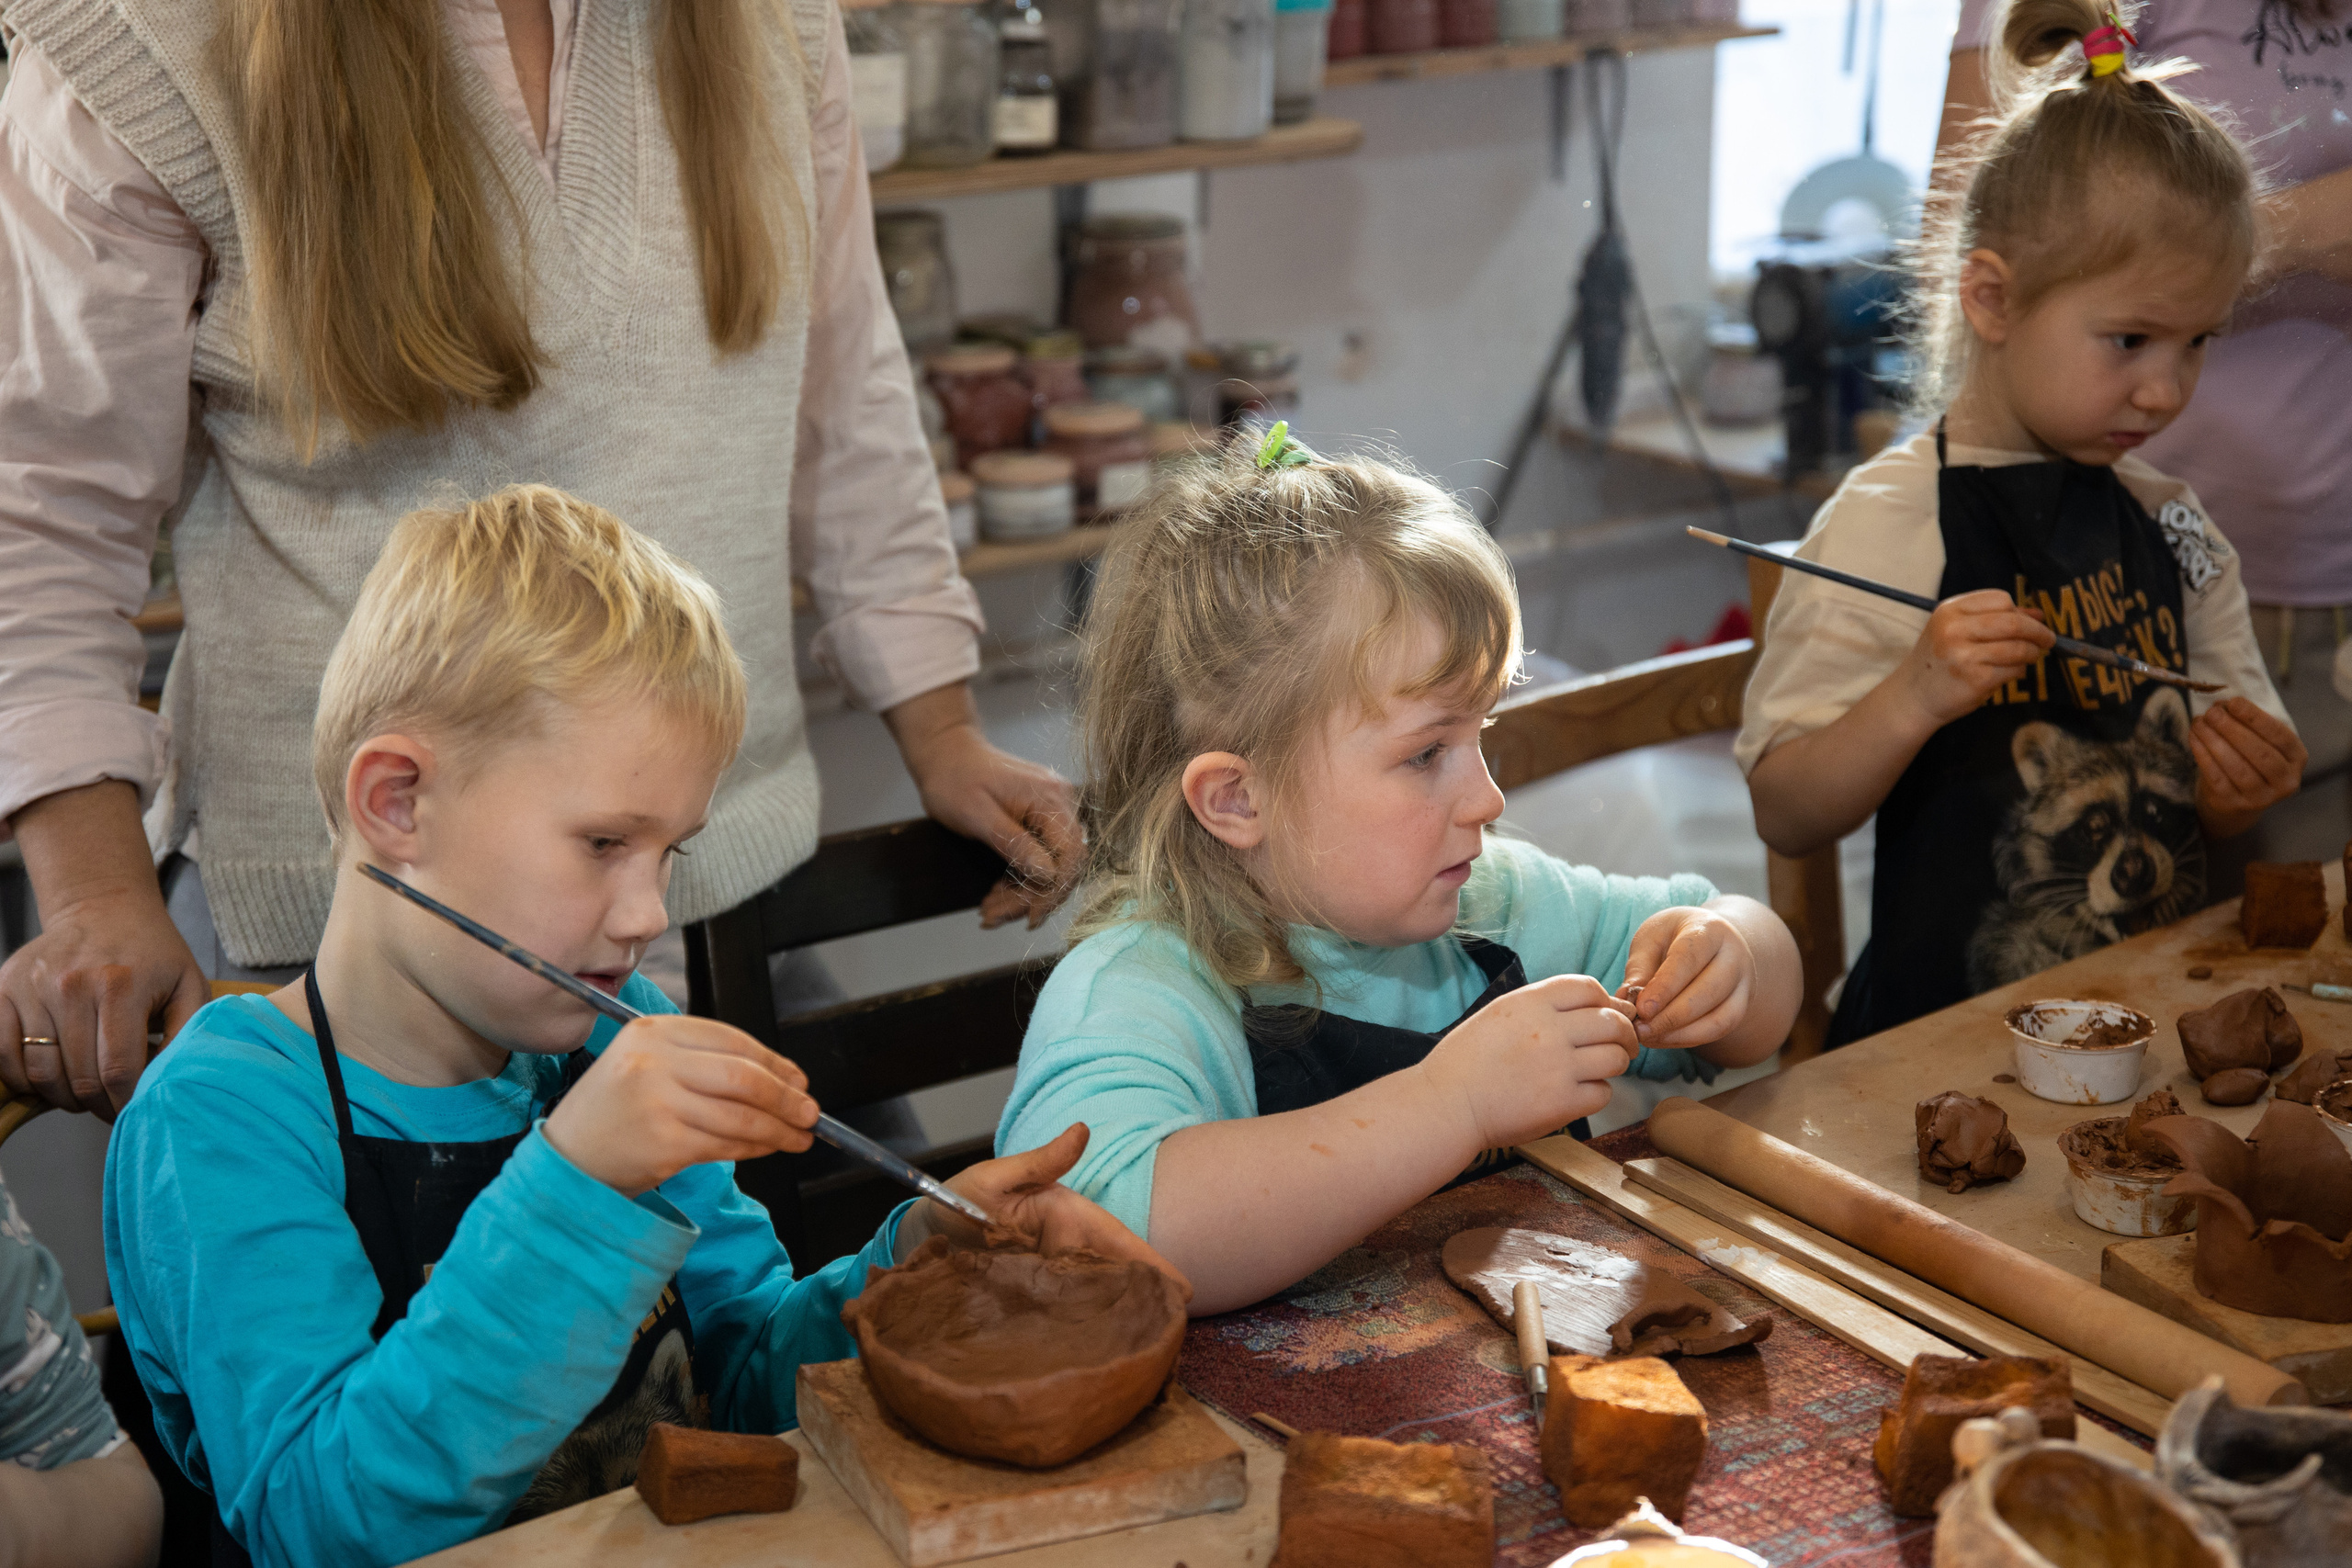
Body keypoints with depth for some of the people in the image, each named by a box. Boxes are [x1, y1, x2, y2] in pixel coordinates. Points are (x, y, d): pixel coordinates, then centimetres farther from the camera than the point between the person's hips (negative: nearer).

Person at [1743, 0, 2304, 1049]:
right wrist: (1914, 696, -25)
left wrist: (2241, 782, -4)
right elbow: (1784, 818, -10)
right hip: (1945, 1038, -6)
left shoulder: (2171, 524, 10)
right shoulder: (1885, 526, -9)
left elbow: (2202, 813, 18)